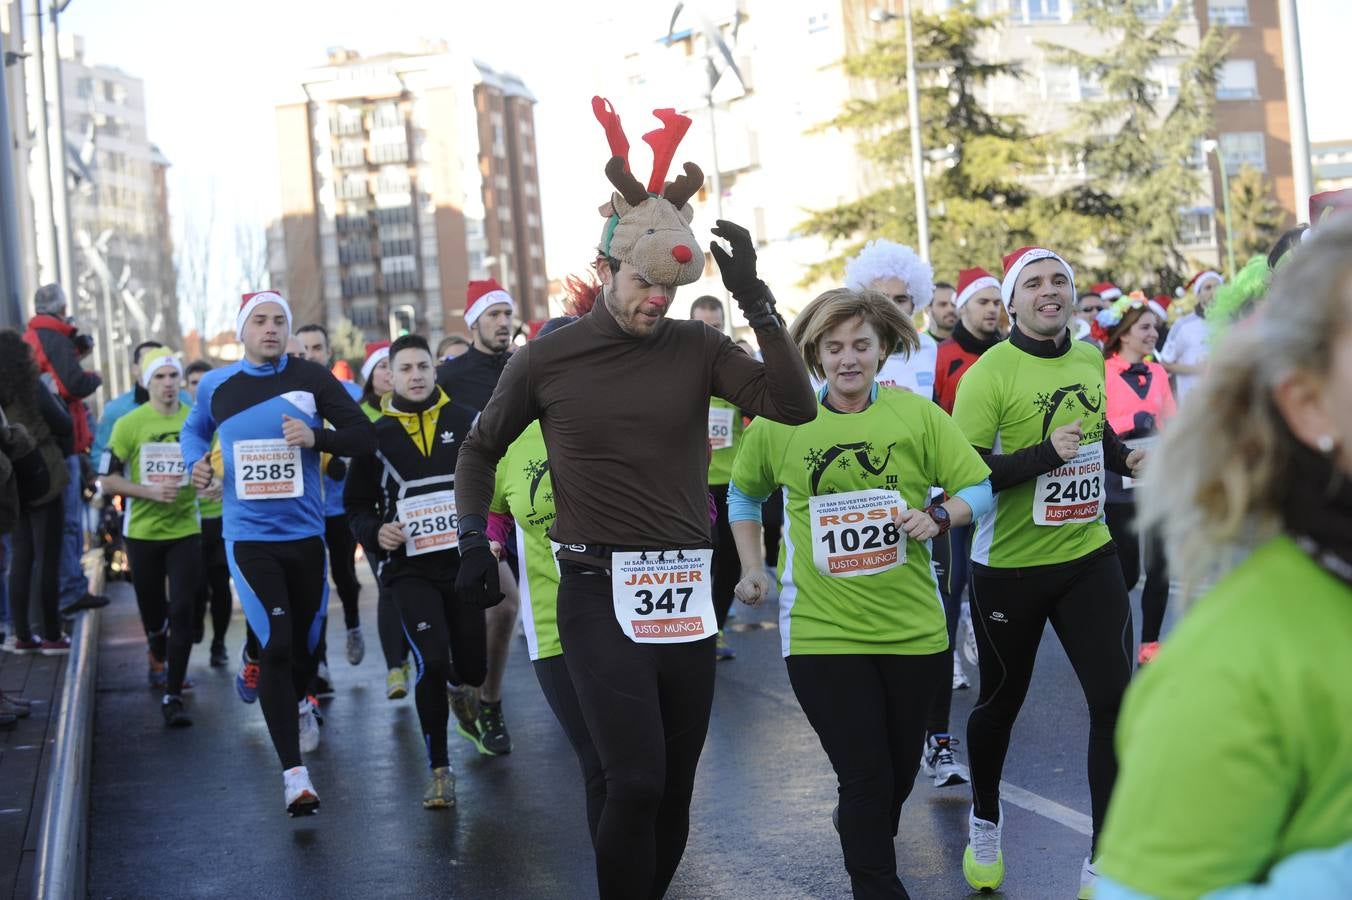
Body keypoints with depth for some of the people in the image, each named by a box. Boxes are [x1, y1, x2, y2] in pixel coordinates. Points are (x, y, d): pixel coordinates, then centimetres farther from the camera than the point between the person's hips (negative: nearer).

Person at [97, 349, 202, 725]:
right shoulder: (128, 424, -7)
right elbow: (108, 479, -6)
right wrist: (150, 491, -19)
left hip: (185, 529, 0)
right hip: (142, 531, 0)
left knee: (182, 612, -11)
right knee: (152, 612, 14)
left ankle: (172, 697, -8)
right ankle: (158, 655, 48)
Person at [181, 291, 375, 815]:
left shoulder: (311, 379, -2)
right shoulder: (216, 386, 3)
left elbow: (365, 436, -2)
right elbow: (194, 431, 23)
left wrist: (317, 438, -19)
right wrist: (196, 462, 1)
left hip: (305, 534, 1)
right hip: (248, 535, -1)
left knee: (304, 642, 15)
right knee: (275, 645, -14)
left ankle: (299, 703, 52)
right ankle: (294, 773, -11)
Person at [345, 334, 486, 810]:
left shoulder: (465, 422, 4)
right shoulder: (378, 435, 3)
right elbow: (357, 504, 9)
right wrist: (376, 531, -9)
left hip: (463, 560, 1)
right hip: (409, 566, -1)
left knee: (473, 666, 4)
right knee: (432, 662, -17)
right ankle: (440, 769, -1)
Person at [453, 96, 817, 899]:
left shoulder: (698, 349, 2)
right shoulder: (548, 360, -1)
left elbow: (797, 406, -10)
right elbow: (481, 449, 13)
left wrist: (754, 299, -14)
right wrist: (474, 537, 2)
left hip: (686, 592, 3)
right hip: (600, 592, -3)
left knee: (674, 788, 10)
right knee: (636, 782, -15)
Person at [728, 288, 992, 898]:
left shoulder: (916, 414, -4)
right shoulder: (779, 424, -2)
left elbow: (978, 490, 1)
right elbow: (744, 496, 16)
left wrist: (938, 517, -18)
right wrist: (752, 569, 9)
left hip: (913, 626, 2)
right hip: (822, 631, -2)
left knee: (899, 773, 18)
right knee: (866, 779, -6)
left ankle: (864, 842, 49)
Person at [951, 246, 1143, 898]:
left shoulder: (1089, 359, 4)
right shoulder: (989, 372, -14)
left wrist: (1125, 457, 5)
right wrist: (1047, 453, -28)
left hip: (1088, 556, 4)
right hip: (1009, 567, -4)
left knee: (1115, 698, -5)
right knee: (1000, 702, 13)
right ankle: (984, 821, 41)